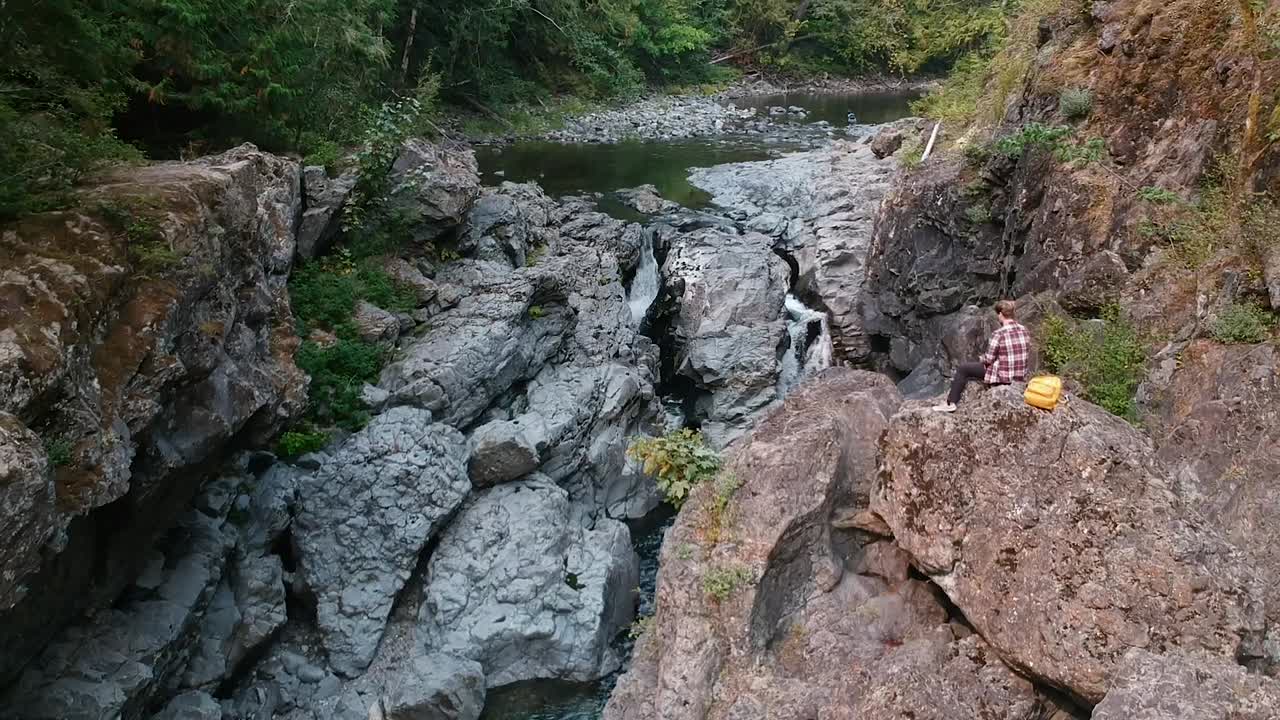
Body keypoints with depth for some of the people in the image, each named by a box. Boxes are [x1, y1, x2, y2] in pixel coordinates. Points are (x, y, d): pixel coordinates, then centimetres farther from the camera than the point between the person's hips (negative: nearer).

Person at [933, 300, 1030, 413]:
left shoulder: (998, 334, -21)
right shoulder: (1025, 331, 0)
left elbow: (989, 359, -15)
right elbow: (1026, 354, 10)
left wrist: (983, 359, 8)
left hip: (1002, 376, -7)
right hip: (1021, 376, 7)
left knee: (962, 368, 10)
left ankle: (950, 403, 14)